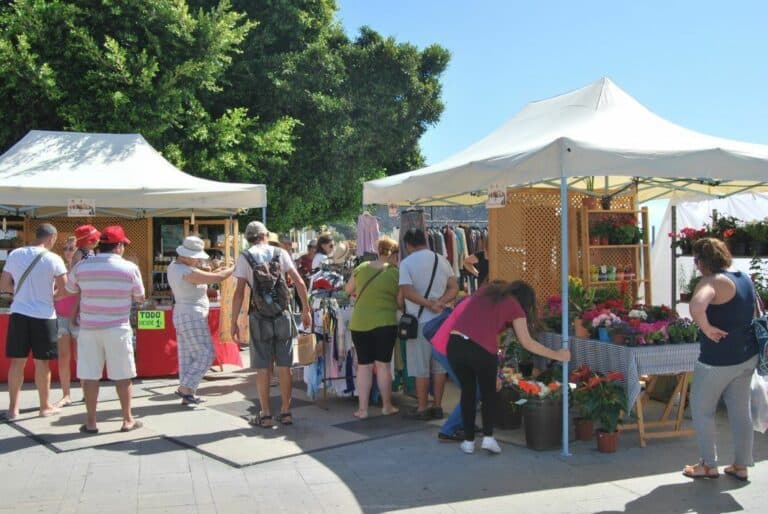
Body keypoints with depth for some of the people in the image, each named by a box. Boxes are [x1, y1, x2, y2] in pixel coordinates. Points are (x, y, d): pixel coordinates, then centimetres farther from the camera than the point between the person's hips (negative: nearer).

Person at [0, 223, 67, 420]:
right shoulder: (53, 259, -9)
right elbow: (65, 289, -8)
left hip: (19, 313, 3)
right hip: (43, 315, -3)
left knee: (17, 361, 9)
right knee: (41, 362, 6)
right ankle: (45, 406, 17)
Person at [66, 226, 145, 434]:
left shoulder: (82, 266, -1)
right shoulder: (130, 268, -6)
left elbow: (70, 290, 14)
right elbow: (140, 297, 3)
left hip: (89, 328, 2)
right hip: (117, 328, -2)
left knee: (90, 376, 6)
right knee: (122, 376, 7)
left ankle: (91, 422, 11)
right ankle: (127, 420, 14)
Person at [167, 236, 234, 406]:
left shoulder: (174, 266, 7)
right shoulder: (187, 272, -22)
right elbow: (218, 278, -20)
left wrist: (213, 272, 9)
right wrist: (235, 268, -5)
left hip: (183, 316, 10)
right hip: (192, 318, -10)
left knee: (187, 358, 11)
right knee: (205, 355, -3)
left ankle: (187, 395, 14)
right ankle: (184, 388, -2)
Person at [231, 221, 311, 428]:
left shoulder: (245, 257, -1)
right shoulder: (280, 253, 5)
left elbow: (239, 292, -7)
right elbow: (299, 282, 0)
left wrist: (234, 322, -3)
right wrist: (306, 310, 7)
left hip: (260, 317, -2)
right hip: (282, 315, 2)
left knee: (262, 367, 4)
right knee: (284, 366, 8)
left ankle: (266, 415, 7)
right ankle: (285, 411, 14)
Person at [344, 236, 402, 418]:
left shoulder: (362, 268, 2)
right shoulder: (395, 273, -7)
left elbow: (348, 290, 15)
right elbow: (400, 302, -2)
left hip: (359, 323, 3)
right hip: (384, 323, -2)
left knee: (364, 366, 8)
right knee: (383, 364, 8)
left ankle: (362, 408, 8)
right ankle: (386, 406, 18)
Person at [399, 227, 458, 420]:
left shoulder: (406, 263, -8)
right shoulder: (442, 260, 8)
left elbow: (407, 292, -20)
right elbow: (454, 288, 2)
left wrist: (429, 304, -18)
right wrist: (440, 302, -10)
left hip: (419, 320, -5)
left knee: (421, 367, 3)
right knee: (439, 365, 11)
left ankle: (422, 409, 8)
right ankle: (437, 406, 16)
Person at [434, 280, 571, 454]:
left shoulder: (484, 291, 25)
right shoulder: (514, 306, 11)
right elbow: (527, 343, 11)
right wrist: (556, 355, 21)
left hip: (455, 344, 4)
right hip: (480, 349, -4)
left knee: (468, 390, 22)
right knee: (489, 393, 20)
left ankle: (469, 440, 24)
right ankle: (488, 437, 9)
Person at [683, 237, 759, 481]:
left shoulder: (713, 281, -19)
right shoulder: (744, 278, 8)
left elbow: (696, 307, -40)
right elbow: (756, 312, 23)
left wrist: (707, 328, -25)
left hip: (718, 359, -8)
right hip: (747, 355, 8)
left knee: (702, 411, 8)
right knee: (741, 411, 14)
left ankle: (708, 465, 16)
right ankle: (741, 466, 21)